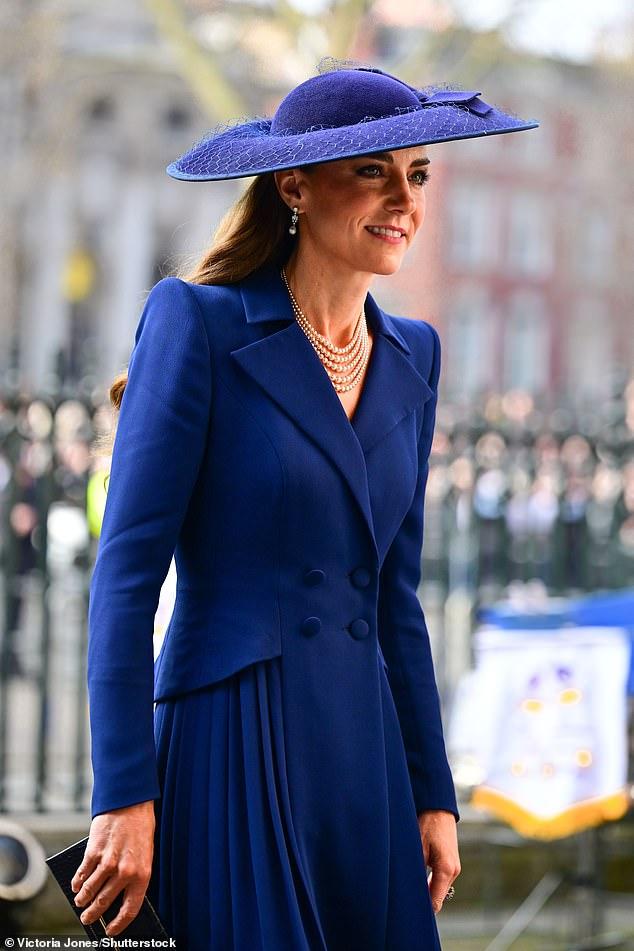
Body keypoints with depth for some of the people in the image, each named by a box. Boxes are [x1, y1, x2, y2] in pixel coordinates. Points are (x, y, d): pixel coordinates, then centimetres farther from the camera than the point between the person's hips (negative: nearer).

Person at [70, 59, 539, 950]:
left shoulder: (411, 355, 12)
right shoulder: (199, 321, -7)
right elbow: (126, 568, -10)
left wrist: (433, 793, 14)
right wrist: (124, 796, -15)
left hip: (363, 746, 6)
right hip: (233, 740, -6)